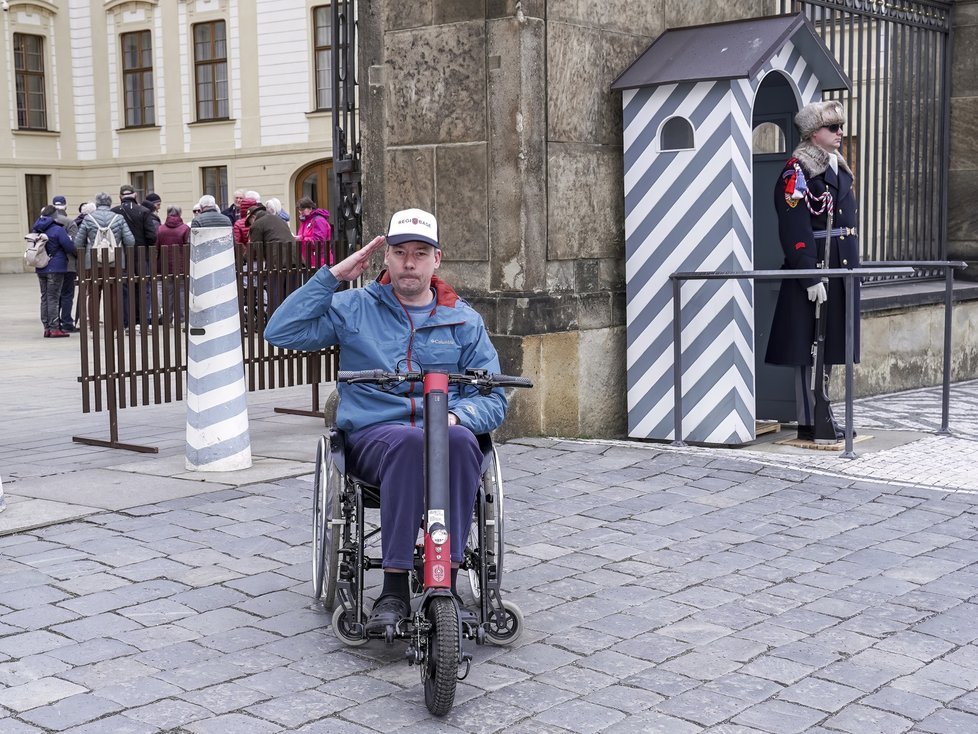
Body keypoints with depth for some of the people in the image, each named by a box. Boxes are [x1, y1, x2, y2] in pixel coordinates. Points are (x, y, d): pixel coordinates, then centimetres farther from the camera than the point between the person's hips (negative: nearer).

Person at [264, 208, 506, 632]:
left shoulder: (464, 321, 17)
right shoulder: (353, 308, 15)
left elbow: (493, 398, 11)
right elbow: (281, 332, 3)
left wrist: (455, 415, -11)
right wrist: (332, 276, 3)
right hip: (375, 435, -1)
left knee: (460, 440, -36)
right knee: (408, 441, -38)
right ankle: (394, 591, -36)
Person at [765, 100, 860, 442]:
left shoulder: (838, 167, 15)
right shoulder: (798, 170, -12)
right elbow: (795, 231, -17)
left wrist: (853, 266, 18)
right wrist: (811, 278, -21)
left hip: (841, 270, 9)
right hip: (813, 270, -9)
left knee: (828, 346, 13)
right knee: (809, 348, -3)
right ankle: (808, 423, 4)